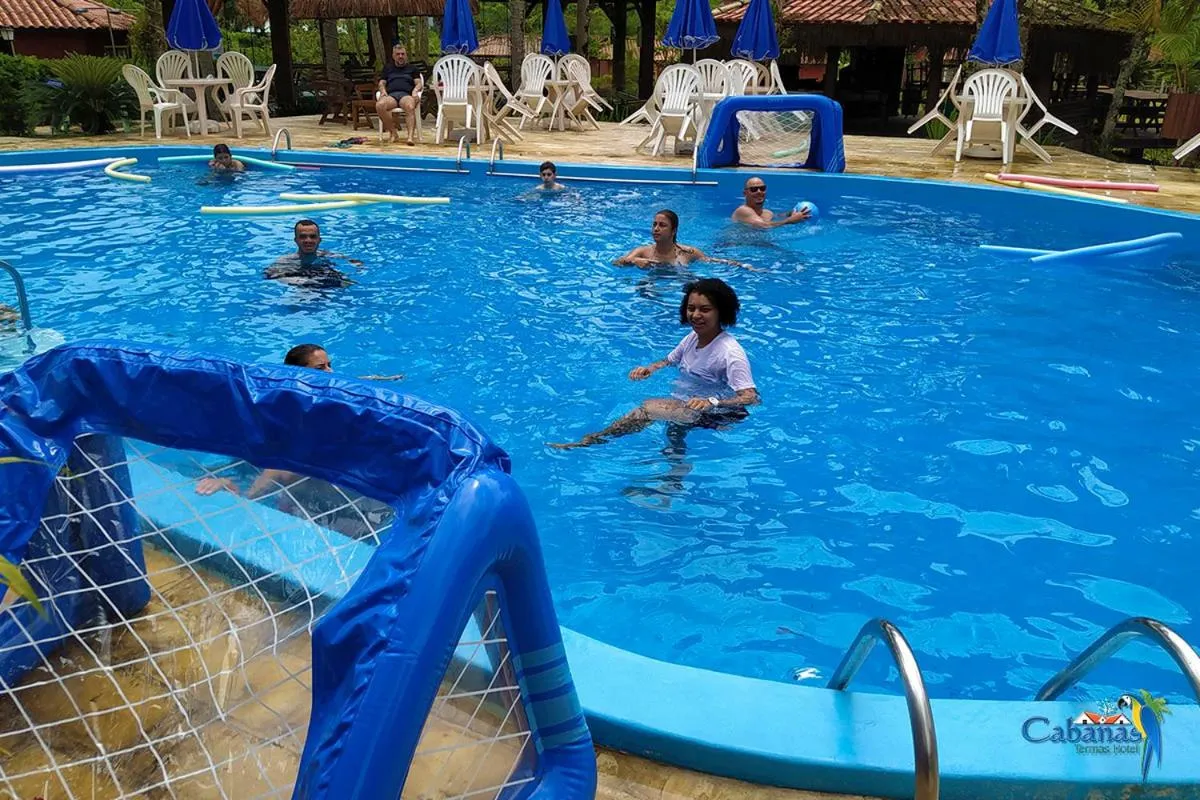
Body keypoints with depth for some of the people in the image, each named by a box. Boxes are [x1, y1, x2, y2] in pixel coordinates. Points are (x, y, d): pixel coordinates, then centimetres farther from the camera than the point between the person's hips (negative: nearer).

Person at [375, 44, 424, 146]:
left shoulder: (412, 68, 28)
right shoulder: (388, 68, 32)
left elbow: (419, 83, 16)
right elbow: (381, 83, 23)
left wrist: (415, 90, -8)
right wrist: (383, 90, -1)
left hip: (406, 94, -1)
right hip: (391, 95, 2)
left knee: (410, 107, -41)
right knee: (379, 105, -36)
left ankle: (410, 136, -53)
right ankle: (393, 133, -29)